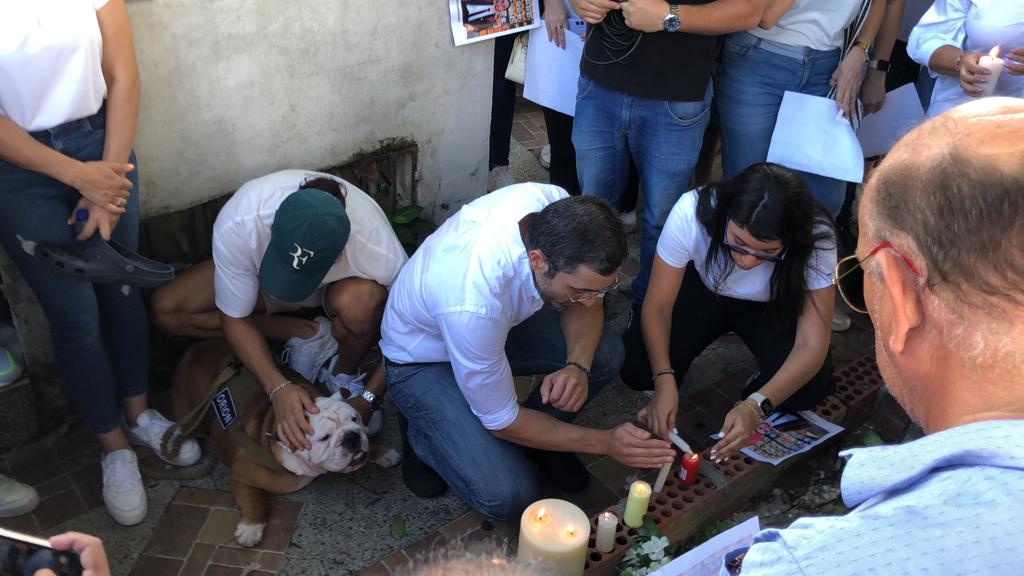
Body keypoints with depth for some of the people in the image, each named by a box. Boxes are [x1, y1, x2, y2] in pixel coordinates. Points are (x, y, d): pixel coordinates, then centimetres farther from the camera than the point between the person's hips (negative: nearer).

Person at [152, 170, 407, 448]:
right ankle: (308, 333, -8)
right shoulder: (237, 224, -36)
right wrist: (278, 387, -35)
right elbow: (234, 319, -22)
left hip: (338, 286, -2)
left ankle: (345, 375, -7)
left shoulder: (379, 248, -40)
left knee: (361, 301, -39)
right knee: (166, 309, -17)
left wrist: (367, 400, -29)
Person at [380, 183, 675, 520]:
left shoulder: (559, 211, -27)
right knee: (509, 497, -19)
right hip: (423, 361, -6)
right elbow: (502, 422, -25)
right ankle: (423, 434, 9)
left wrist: (578, 366, -26)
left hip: (499, 323, 6)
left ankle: (535, 435, 10)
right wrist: (605, 443, -20)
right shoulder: (474, 304, -43)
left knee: (604, 354, -15)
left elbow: (587, 304, -6)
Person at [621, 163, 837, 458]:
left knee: (809, 388, -28)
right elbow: (657, 306, -24)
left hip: (773, 308, 0)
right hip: (703, 292, 0)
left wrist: (755, 406, -46)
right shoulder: (692, 212, -35)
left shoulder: (816, 238, -33)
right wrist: (664, 379, -38)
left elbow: (813, 344, -32)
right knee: (635, 367, -23)